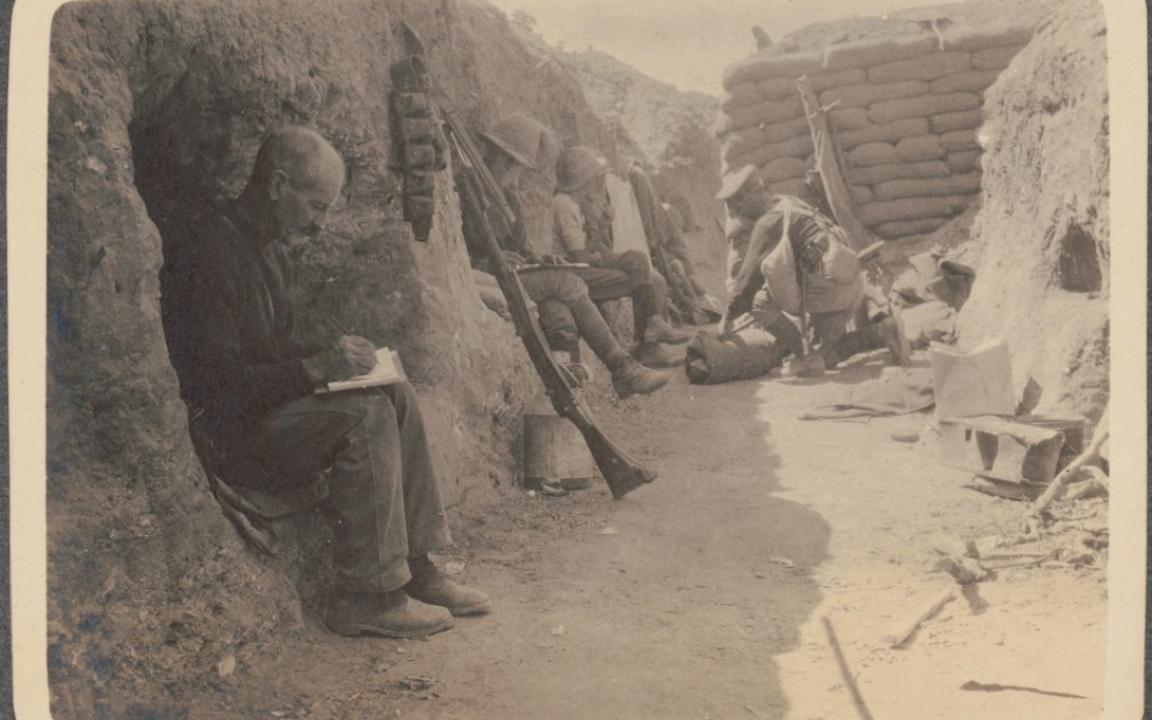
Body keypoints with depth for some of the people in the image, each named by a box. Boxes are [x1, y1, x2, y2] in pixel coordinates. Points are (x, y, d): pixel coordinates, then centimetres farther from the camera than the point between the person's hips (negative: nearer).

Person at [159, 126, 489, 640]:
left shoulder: (270, 250, 13)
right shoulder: (206, 250, -19)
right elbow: (216, 381, -25)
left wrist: (330, 356, 2)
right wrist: (315, 368, -25)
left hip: (268, 406, 10)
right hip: (223, 433, -10)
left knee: (396, 396, -3)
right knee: (365, 415, -25)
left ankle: (416, 567, -2)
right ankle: (364, 597, -17)